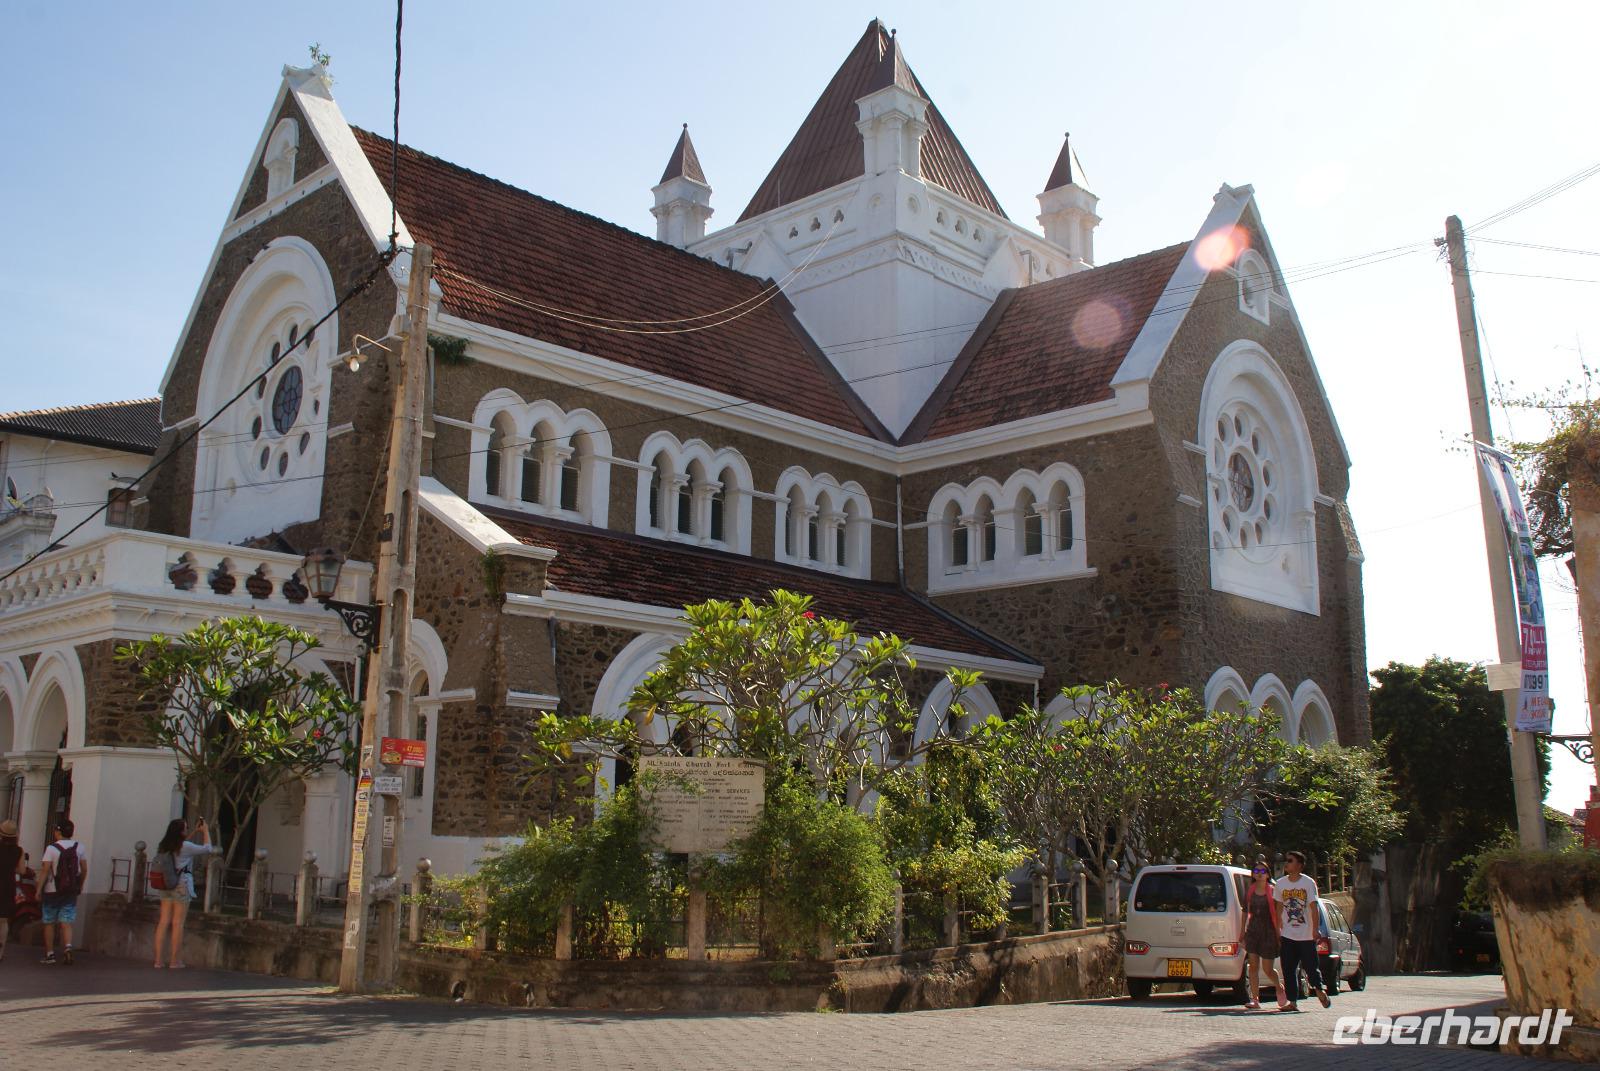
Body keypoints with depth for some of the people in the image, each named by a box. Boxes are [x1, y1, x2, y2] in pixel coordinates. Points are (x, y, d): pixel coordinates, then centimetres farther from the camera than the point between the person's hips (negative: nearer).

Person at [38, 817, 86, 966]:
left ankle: (50, 954, 13)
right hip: (71, 892, 3)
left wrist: (39, 889, -9)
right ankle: (68, 947, -19)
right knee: (66, 923, 2)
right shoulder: (79, 847, 2)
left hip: (52, 891, -3)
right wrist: (80, 887, 17)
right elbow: (84, 870, 6)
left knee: (49, 923, 10)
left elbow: (45, 870, -15)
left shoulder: (52, 848, -10)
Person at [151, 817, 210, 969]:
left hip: (166, 888, 6)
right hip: (181, 887, -6)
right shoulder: (185, 847, -13)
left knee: (164, 922, 6)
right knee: (178, 923, -1)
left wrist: (196, 831, 29)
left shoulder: (163, 846, 7)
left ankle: (158, 959, 6)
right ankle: (174, 960, 3)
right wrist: (205, 830, 8)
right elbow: (207, 849, -4)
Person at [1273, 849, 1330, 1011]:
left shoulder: (1308, 883, -5)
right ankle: (1293, 1002, 6)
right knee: (1289, 969, 0)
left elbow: (1314, 908, -6)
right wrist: (1278, 931, 7)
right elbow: (1279, 908, 10)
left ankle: (1319, 988, 31)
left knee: (1310, 966, 1)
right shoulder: (1280, 884, 5)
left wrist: (1316, 929, -14)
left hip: (1306, 935, -3)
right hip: (1287, 935, 3)